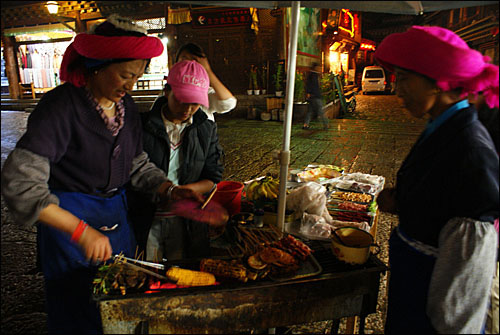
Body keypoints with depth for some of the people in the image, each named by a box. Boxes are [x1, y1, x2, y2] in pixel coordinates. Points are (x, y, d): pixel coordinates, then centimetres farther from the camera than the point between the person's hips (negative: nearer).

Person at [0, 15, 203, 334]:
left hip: (117, 217, 6)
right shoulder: (63, 104, -20)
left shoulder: (127, 106, 1)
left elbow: (137, 163, 11)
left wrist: (169, 189, -6)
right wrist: (81, 231, -32)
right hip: (69, 221, -6)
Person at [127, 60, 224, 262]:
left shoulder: (207, 129, 1)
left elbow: (212, 178, 1)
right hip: (146, 220, -1)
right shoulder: (142, 125, -5)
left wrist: (186, 190, -17)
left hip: (188, 222, 2)